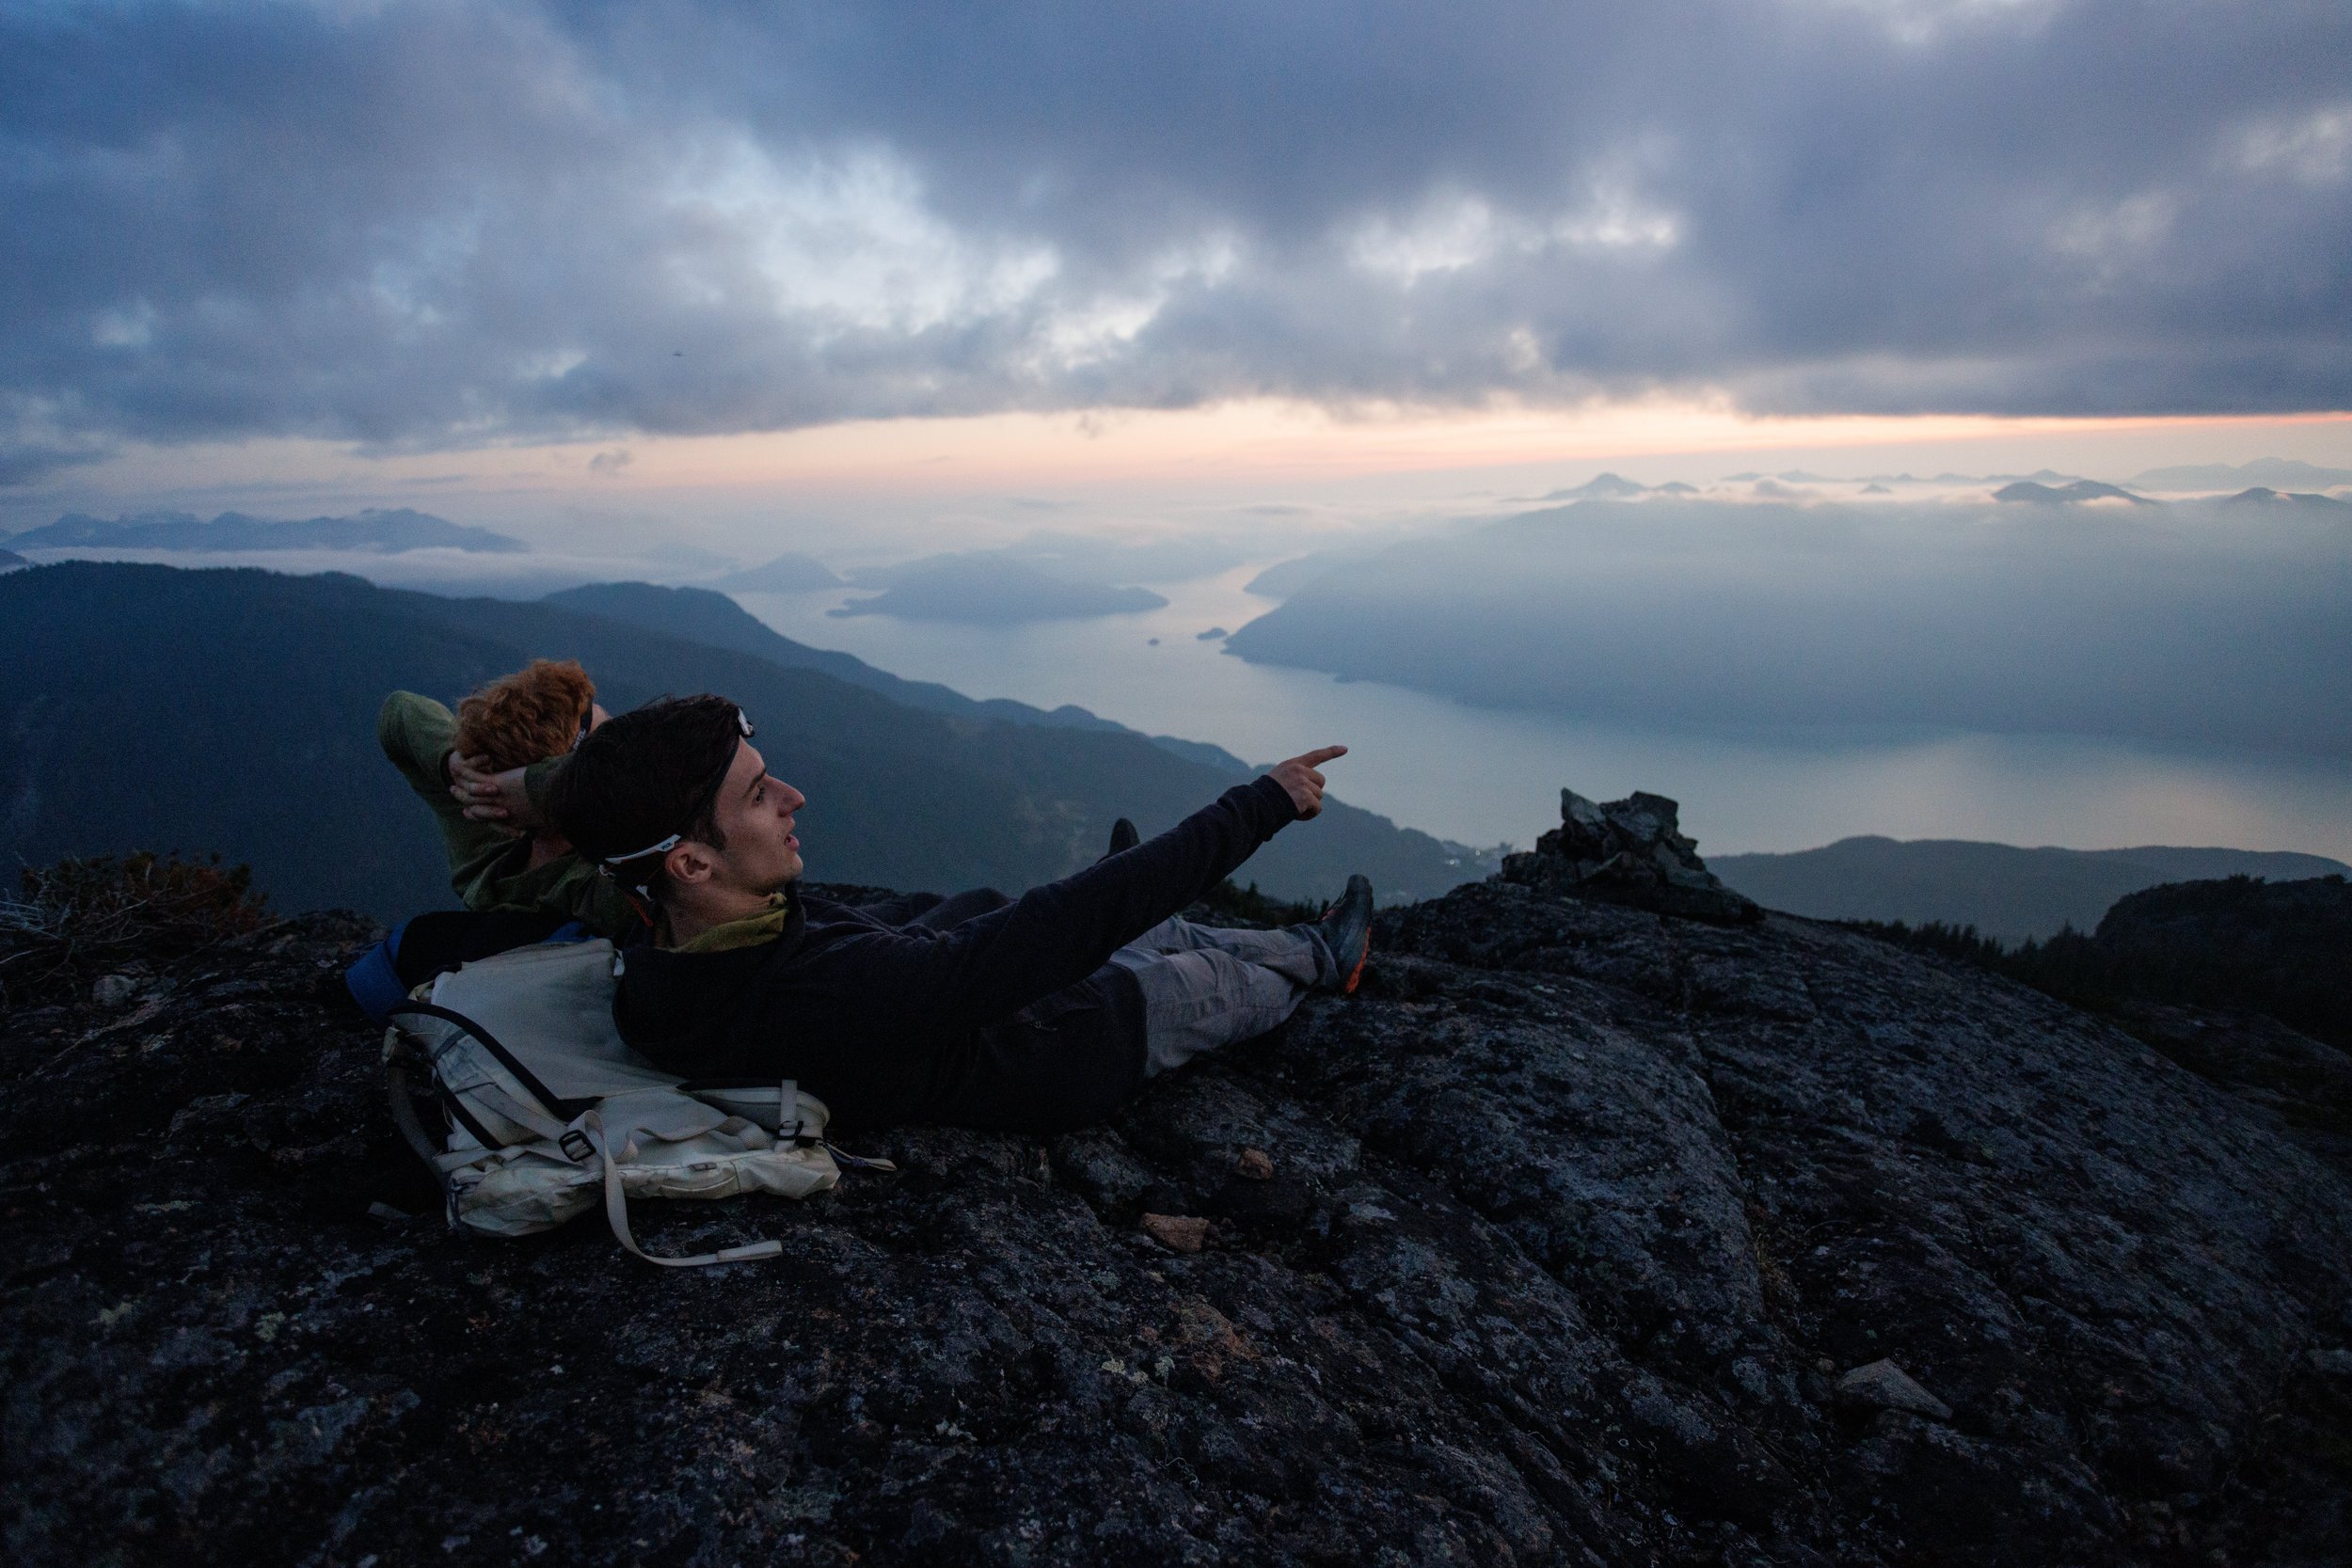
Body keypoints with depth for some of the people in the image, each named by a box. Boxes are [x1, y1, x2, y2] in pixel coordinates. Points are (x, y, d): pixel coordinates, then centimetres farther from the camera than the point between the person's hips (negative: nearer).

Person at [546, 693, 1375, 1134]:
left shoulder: (656, 974, -19)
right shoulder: (830, 994, -46)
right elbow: (1074, 921, -41)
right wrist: (1262, 805, -33)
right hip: (1065, 1053, -7)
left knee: (1160, 932, 25)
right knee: (1220, 984, 20)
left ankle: (1321, 953, 53)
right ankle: (1309, 971, 56)